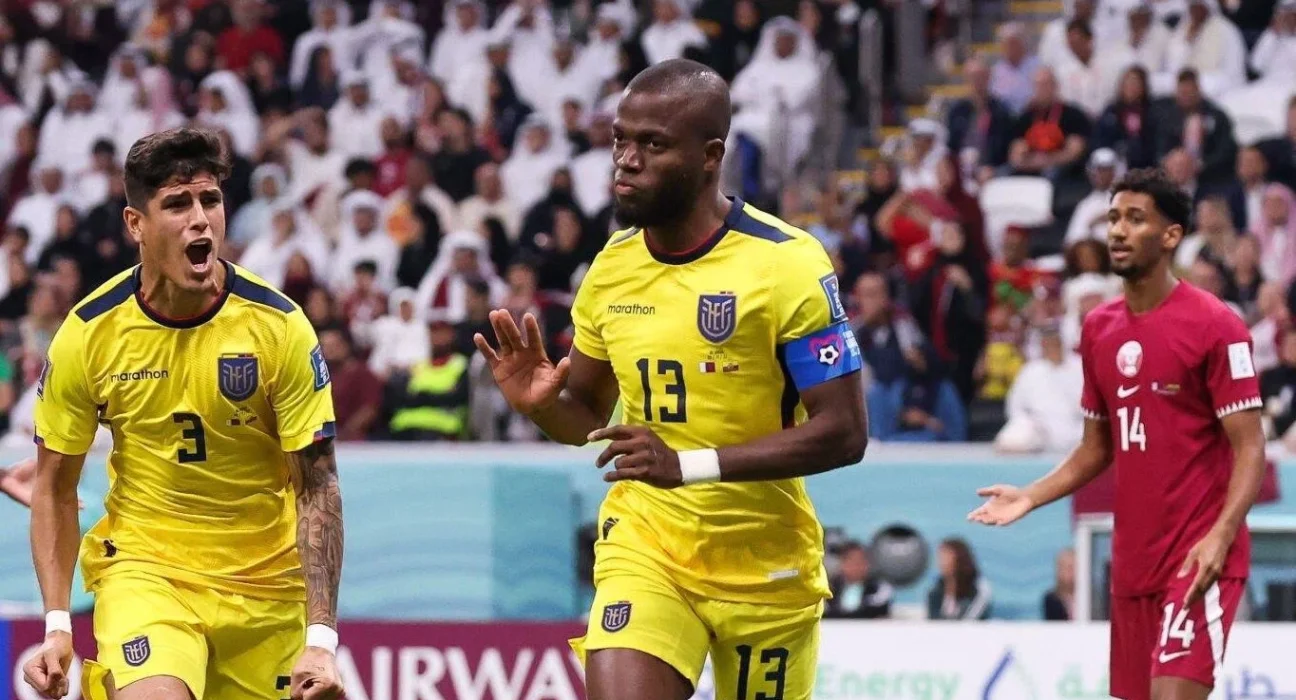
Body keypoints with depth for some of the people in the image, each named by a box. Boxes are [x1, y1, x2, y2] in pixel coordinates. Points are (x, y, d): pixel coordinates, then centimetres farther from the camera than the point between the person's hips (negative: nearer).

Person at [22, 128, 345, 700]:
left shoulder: (279, 326, -11)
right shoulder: (88, 333, -9)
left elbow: (317, 488, -10)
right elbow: (54, 487, 2)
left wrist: (321, 639, -18)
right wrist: (56, 626, -6)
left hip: (266, 578, 1)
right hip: (142, 563, -1)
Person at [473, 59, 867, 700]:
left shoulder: (785, 263, -13)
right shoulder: (612, 267, 4)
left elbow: (843, 432, -17)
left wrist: (690, 464, -26)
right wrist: (540, 404, -8)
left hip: (765, 567, -3)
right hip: (644, 550, 3)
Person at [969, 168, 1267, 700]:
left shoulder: (1214, 326, -9)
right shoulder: (1099, 328, 12)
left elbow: (1250, 448, -12)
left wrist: (1220, 536, -25)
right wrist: (1029, 498, 6)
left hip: (1200, 560, -7)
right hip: (1133, 558, 7)